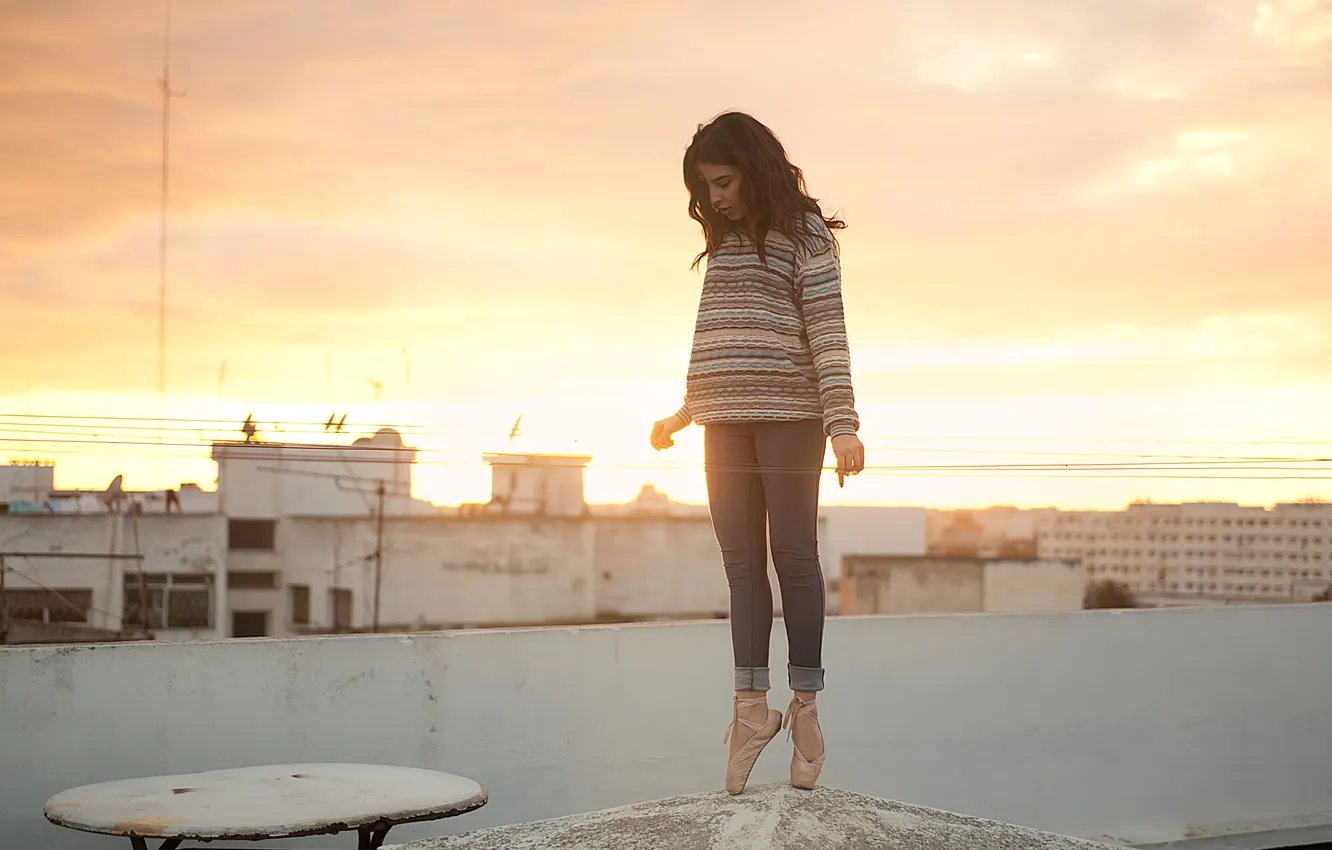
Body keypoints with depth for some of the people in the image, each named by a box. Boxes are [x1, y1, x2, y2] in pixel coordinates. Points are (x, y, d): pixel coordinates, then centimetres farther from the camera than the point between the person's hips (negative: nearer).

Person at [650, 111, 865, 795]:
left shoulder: (805, 233, 0)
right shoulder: (725, 242, 18)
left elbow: (827, 329, -8)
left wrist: (842, 423, -17)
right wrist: (682, 415, 28)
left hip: (789, 413, -6)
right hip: (725, 418, 6)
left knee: (793, 556, -3)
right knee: (741, 565, 2)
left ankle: (805, 705, 4)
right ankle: (752, 706, 3)